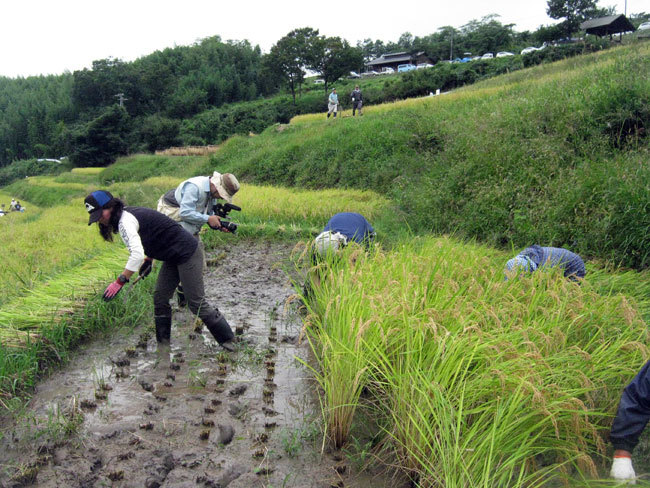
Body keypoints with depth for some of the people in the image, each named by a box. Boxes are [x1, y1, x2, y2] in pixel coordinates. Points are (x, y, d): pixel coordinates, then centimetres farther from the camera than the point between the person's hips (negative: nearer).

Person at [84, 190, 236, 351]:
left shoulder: (125, 221, -20)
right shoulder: (129, 214, 11)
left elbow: (137, 255, -32)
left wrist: (120, 281, -28)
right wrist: (149, 260, 16)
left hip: (187, 253, -10)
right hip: (173, 257, 10)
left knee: (197, 303, -5)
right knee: (160, 299, 11)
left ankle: (227, 339, 9)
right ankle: (163, 344, 21)